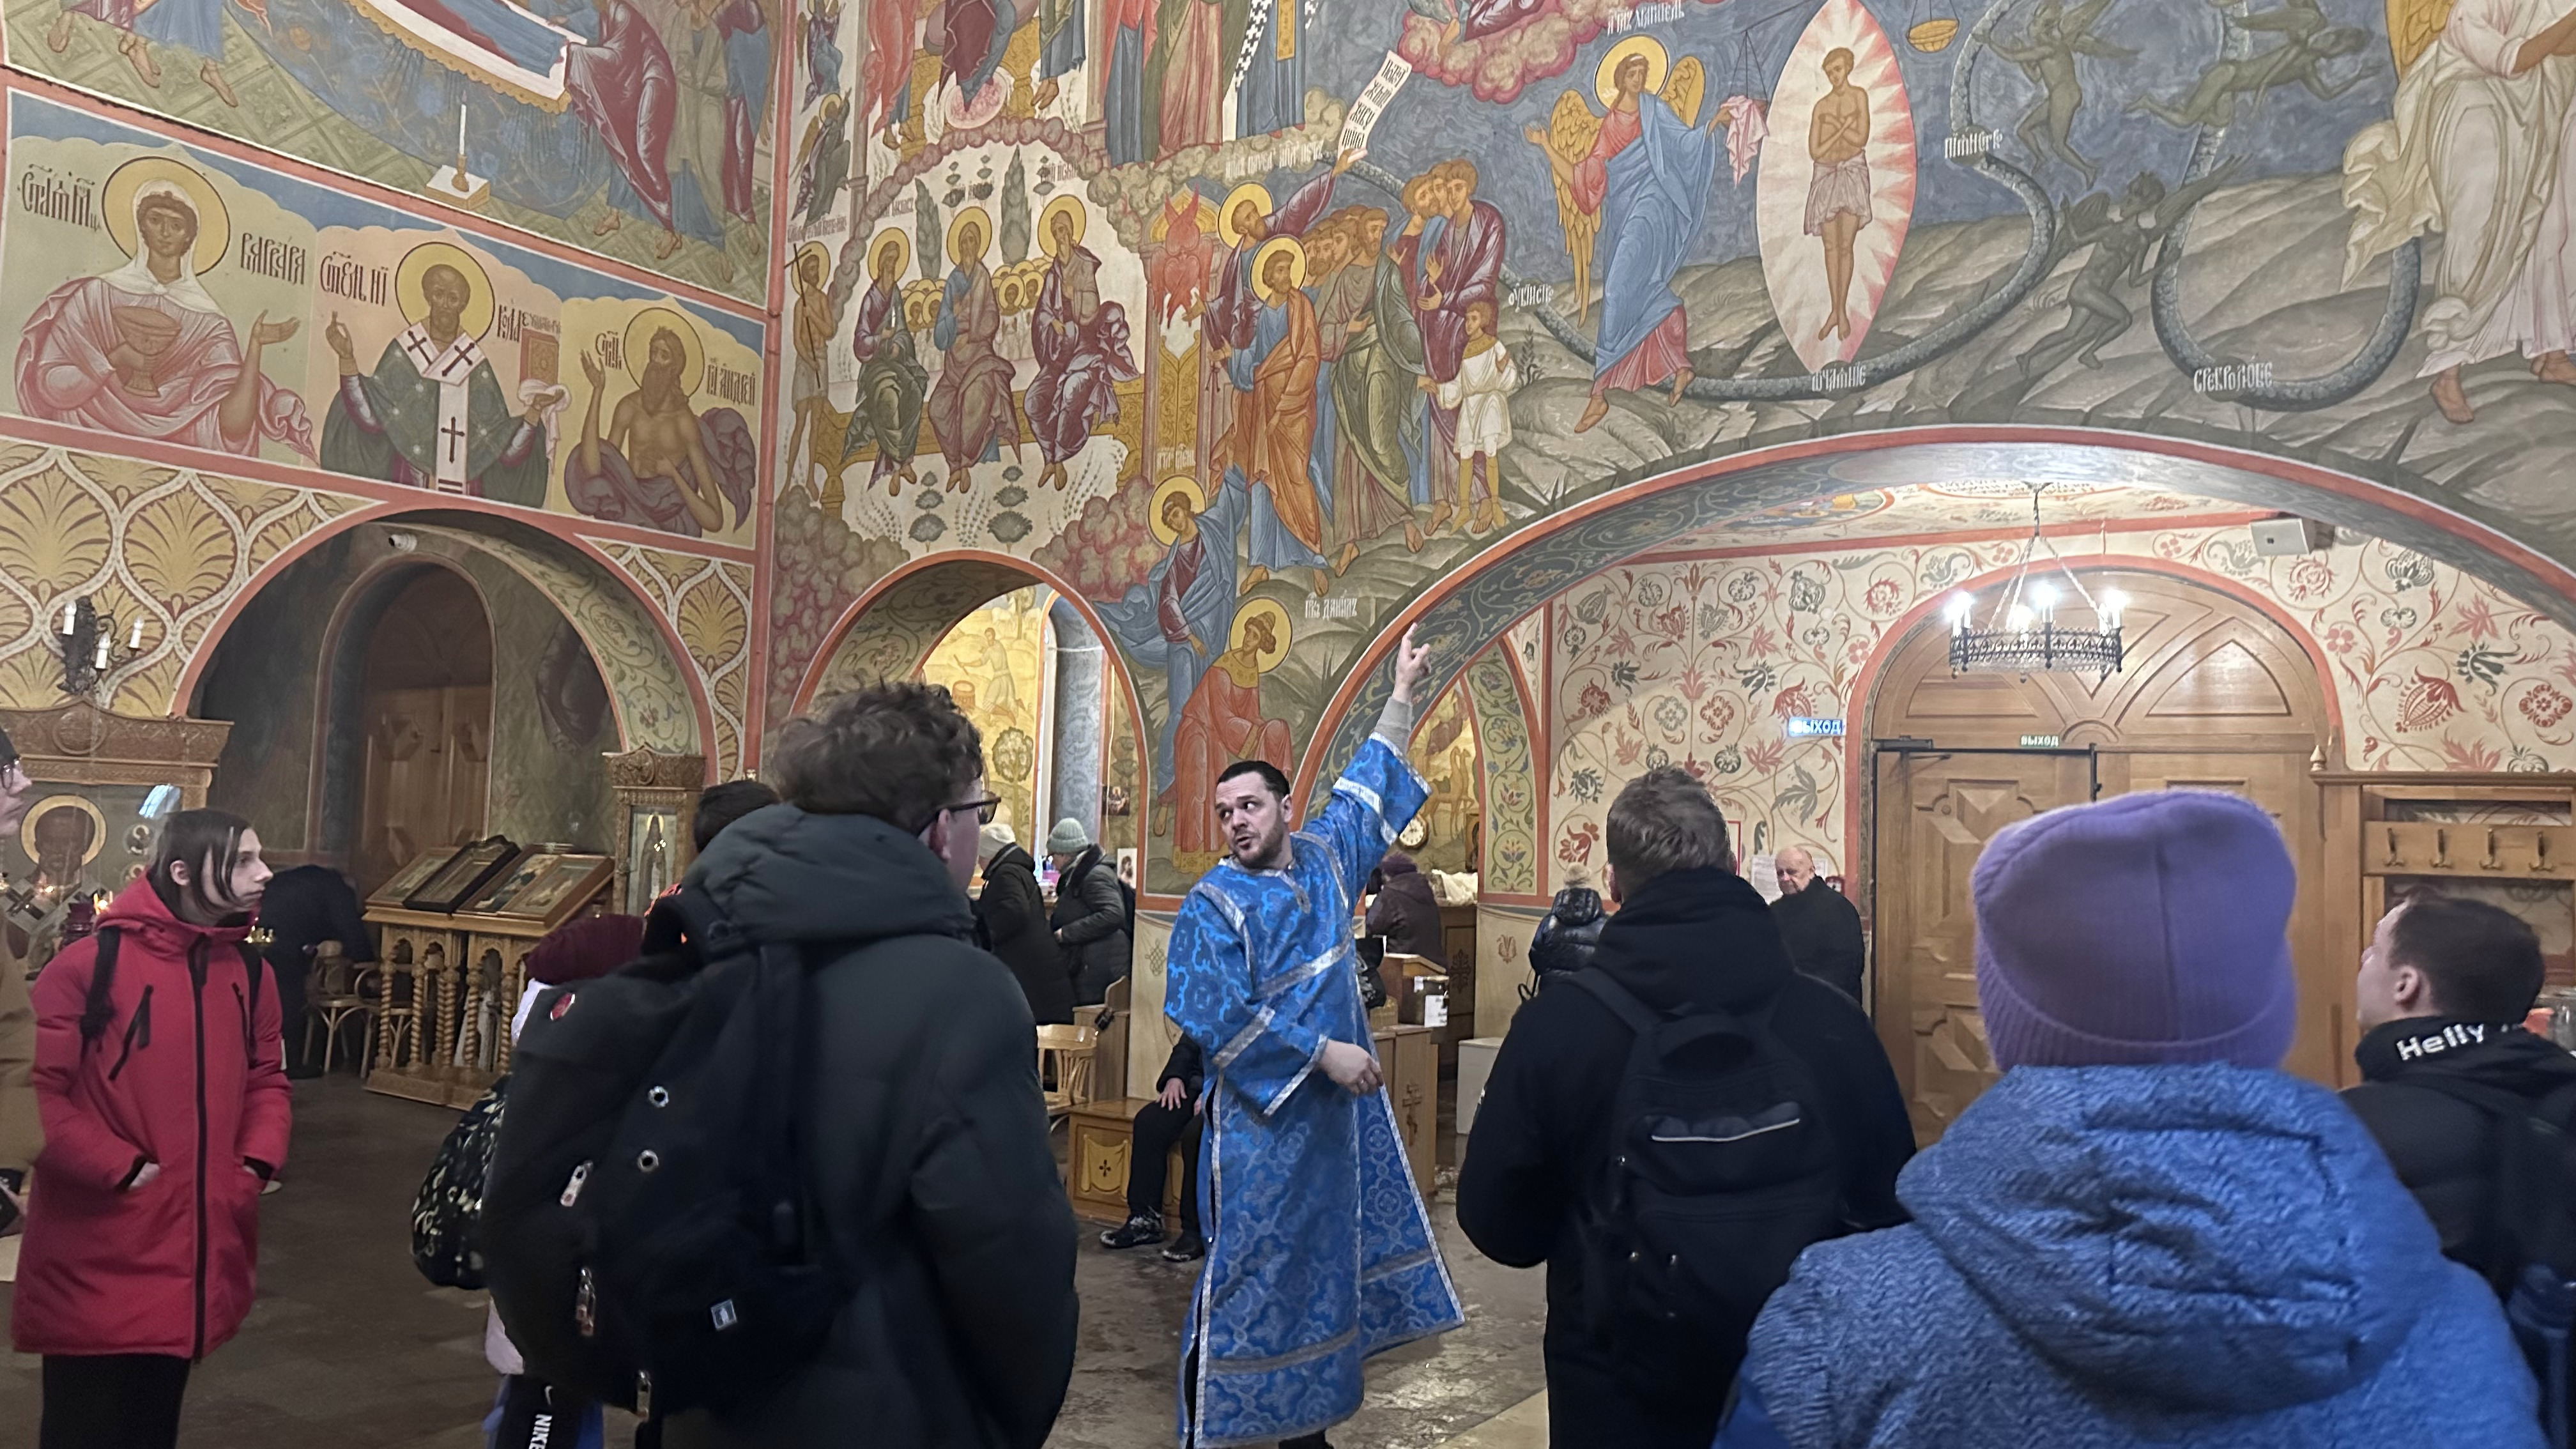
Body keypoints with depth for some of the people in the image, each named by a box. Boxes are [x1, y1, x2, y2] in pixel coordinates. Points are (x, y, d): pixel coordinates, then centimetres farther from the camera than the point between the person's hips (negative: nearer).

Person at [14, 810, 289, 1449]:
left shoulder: (248, 973, 6)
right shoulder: (90, 964, -14)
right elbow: (32, 1090, -16)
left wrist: (259, 1161, -1)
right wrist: (120, 1169, -17)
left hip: (194, 1258, 6)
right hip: (99, 1264, -6)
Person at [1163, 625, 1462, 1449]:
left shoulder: (1324, 858, 4)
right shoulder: (1214, 904, -12)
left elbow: (1367, 791, 18)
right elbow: (1218, 1019, -19)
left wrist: (1403, 696, 17)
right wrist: (1323, 1053, -21)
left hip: (1339, 1110, 7)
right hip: (1263, 1125, -6)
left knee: (1327, 1266, 13)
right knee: (1250, 1272, -1)